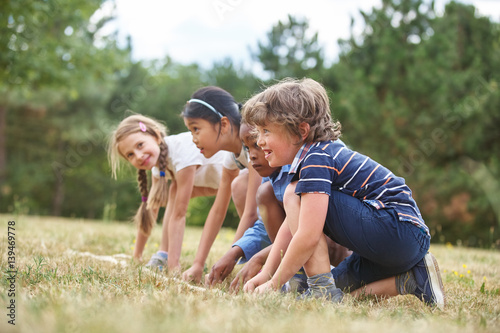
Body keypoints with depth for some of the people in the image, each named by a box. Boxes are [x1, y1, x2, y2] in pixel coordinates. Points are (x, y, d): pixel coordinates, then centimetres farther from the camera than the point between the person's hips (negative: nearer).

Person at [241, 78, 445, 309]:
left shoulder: (315, 159, -14)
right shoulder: (319, 154, 18)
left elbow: (308, 237, -21)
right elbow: (291, 224, 22)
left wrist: (274, 284, -9)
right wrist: (265, 274, 17)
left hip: (399, 231, -11)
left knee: (295, 195, -11)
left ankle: (323, 289, -13)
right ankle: (413, 279, 10)